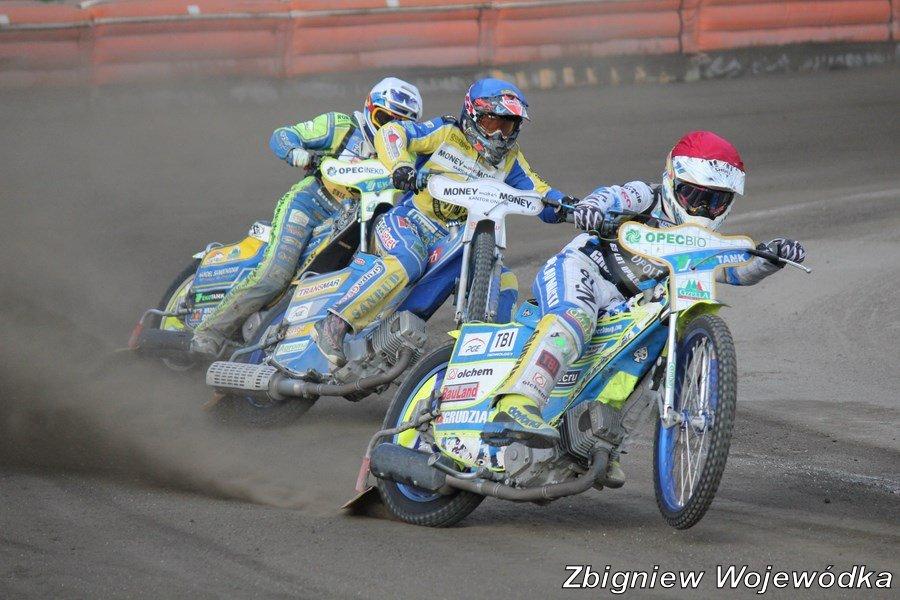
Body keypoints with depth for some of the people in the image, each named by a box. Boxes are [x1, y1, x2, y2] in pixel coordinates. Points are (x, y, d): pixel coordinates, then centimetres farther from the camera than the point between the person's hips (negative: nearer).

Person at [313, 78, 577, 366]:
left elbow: (539, 193, 6)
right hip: (406, 223, -6)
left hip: (451, 242, 6)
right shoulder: (447, 134, -4)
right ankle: (333, 326, -36)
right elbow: (390, 132, -12)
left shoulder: (509, 159, 10)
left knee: (503, 285, -9)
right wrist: (401, 164, -33)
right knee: (406, 263, -38)